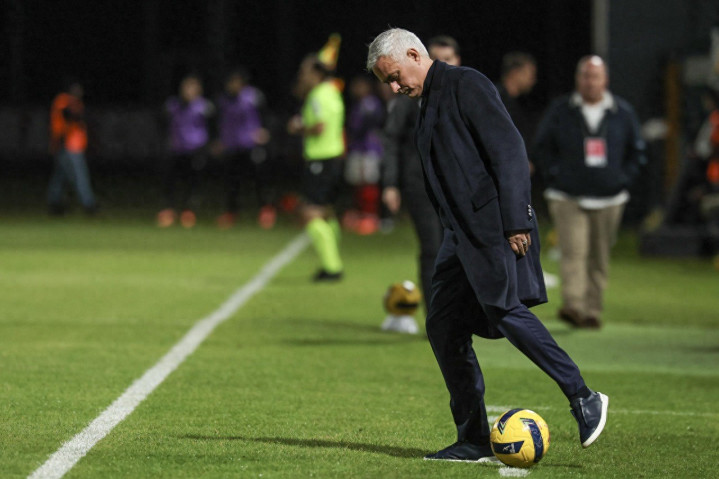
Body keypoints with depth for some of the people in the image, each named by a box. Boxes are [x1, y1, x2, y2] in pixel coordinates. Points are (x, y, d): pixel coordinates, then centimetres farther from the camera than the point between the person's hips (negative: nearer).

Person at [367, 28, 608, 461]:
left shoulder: (466, 85, -6)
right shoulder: (429, 104, 22)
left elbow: (509, 149, -14)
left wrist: (515, 221, -19)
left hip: (495, 225, -9)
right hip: (462, 232, 9)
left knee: (505, 309, -20)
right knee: (443, 328, 3)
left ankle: (583, 399, -11)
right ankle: (474, 440, 6)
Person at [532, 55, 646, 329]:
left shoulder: (623, 112, 8)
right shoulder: (560, 111, 4)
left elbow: (636, 152, 16)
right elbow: (542, 148, 10)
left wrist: (622, 181, 4)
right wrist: (555, 178, -1)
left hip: (608, 200, 2)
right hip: (568, 198, -2)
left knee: (599, 259, 5)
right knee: (573, 253, -17)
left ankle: (592, 309, 12)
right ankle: (574, 305, -26)